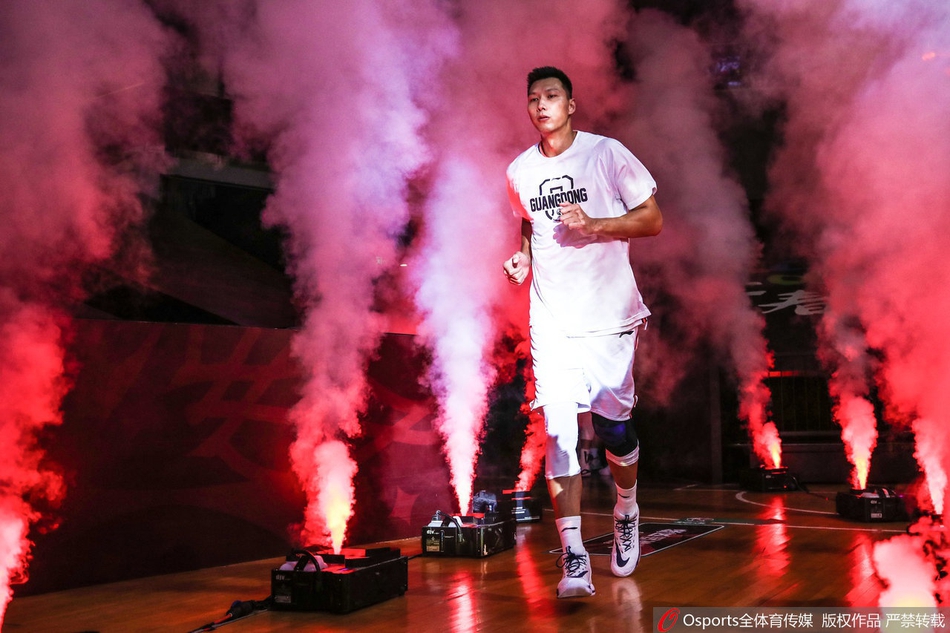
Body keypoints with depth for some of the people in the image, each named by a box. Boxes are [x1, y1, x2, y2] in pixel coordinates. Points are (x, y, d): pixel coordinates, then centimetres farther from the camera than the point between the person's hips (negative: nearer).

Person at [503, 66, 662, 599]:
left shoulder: (607, 154, -4)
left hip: (610, 315, -2)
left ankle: (627, 515, 36)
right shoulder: (520, 171, 9)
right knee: (559, 432, -9)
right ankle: (574, 559, -6)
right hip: (551, 320, 2)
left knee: (614, 424, 5)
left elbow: (653, 219, -3)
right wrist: (525, 257, 7)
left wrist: (594, 225, -17)